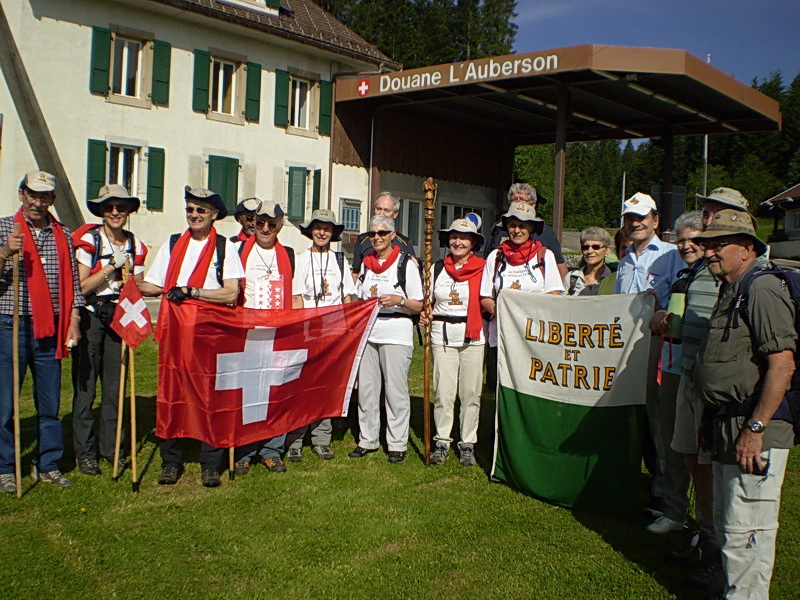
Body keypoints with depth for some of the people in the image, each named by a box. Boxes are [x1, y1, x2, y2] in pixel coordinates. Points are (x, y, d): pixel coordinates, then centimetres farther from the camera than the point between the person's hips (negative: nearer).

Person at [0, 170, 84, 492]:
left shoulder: (63, 235, 10)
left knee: (50, 402, 8)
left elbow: (72, 283, 12)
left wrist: (73, 321, 5)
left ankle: (48, 465, 20)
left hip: (50, 329, 3)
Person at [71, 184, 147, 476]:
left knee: (114, 385, 6)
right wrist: (111, 267, -15)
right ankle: (85, 452, 9)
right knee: (85, 385, 0)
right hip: (90, 317, -3)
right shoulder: (88, 239, -3)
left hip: (119, 317, 3)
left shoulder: (135, 246, 9)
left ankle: (111, 447, 18)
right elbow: (81, 287, -9)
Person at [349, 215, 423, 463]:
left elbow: (419, 306, -1)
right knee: (366, 387, 5)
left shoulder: (406, 263, 0)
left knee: (396, 390, -3)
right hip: (367, 331, 5)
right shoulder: (366, 262, 14)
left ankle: (397, 444, 7)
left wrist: (399, 300, -18)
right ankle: (367, 440, 17)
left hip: (396, 333, -5)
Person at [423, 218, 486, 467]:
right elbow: (428, 301, 18)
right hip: (442, 334, 2)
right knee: (443, 391, 1)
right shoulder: (437, 269, 11)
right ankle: (442, 441, 12)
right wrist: (425, 315, 0)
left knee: (470, 392, 2)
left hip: (472, 336, -2)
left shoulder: (483, 268, 2)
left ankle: (468, 444, 12)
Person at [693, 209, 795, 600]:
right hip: (727, 428, 11)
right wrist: (711, 421, 20)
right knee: (727, 524, 20)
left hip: (755, 433, -11)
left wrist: (755, 428, -24)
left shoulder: (762, 289, -16)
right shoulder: (730, 291, 16)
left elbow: (783, 364, -24)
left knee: (745, 530, -4)